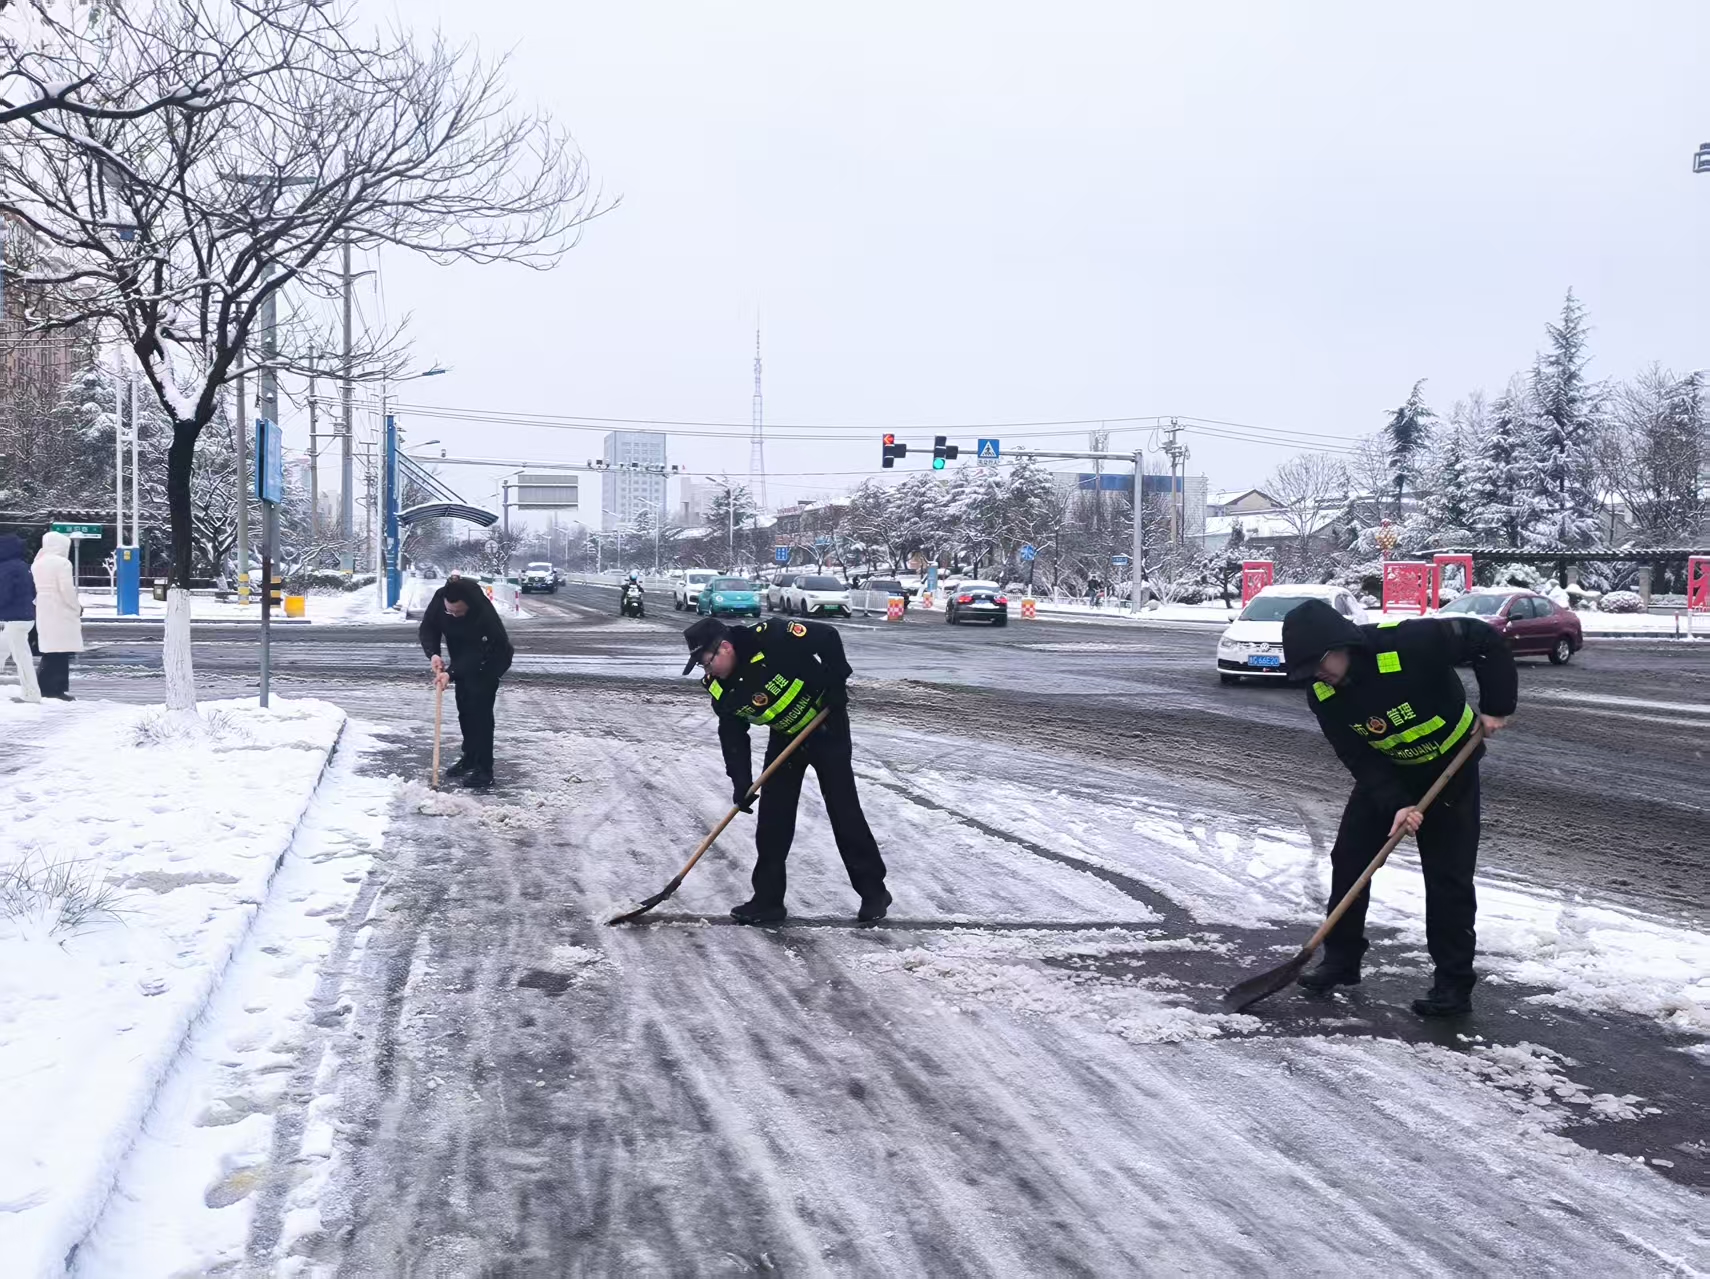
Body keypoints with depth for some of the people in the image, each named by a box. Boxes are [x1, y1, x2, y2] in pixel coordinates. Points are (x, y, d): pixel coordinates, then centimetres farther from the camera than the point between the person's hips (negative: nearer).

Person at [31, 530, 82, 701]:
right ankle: (57, 688, -7)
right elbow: (67, 590, -16)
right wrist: (77, 608, -5)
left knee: (50, 652, 12)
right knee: (61, 652, -6)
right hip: (61, 613, -8)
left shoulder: (37, 564, 15)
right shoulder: (62, 563, -12)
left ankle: (43, 686, 8)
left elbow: (34, 588, 16)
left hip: (43, 613, 8)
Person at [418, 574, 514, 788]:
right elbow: (427, 628, -11)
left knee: (480, 709, -14)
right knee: (464, 708, 11)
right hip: (464, 660, 6)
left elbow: (478, 654, -35)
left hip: (490, 661, -6)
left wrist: (451, 673, -42)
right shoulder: (439, 599, -21)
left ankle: (484, 770, -13)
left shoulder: (484, 612, -37)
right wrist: (433, 654, -29)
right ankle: (469, 758, 26)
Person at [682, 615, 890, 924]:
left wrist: (836, 682, -24)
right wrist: (741, 782, -18)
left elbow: (827, 636, -23)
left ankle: (874, 892, 11)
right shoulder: (721, 690, -11)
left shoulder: (771, 640, -31)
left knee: (844, 811, -2)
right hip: (785, 736, 6)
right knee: (773, 817, 0)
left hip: (827, 727, -6)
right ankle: (768, 899, 9)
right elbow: (732, 737, -7)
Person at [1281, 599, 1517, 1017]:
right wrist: (1396, 805, -28)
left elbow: (1489, 641, -22)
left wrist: (1496, 708, -21)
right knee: (1349, 858, 2)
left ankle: (1454, 984, 2)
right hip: (1385, 774, 5)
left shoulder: (1411, 643, -34)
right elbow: (1359, 759, -16)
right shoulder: (1323, 695, -17)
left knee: (1448, 876, -6)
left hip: (1450, 768, -4)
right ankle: (1341, 959, 17)